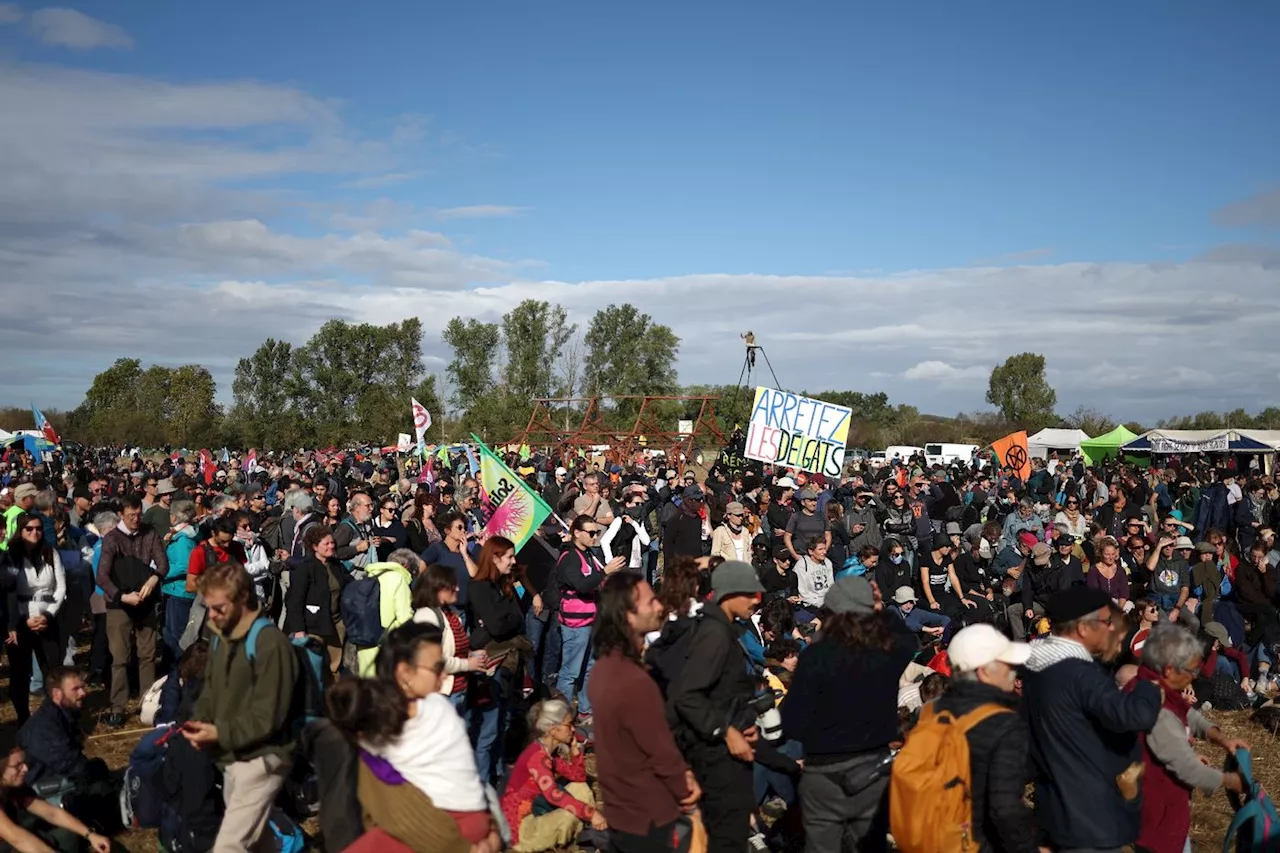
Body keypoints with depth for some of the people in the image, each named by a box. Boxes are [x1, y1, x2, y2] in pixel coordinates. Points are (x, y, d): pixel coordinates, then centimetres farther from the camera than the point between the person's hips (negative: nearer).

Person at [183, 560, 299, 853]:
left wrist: (220, 734, -22)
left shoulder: (269, 642, -18)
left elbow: (268, 716, -20)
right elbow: (211, 689, 17)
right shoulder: (220, 638, 10)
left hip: (260, 760, -9)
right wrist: (198, 721, -2)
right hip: (231, 758, 9)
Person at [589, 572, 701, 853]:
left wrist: (682, 773, 1)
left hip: (619, 811, 8)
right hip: (646, 820, -8)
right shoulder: (635, 682, -31)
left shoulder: (605, 665, -1)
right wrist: (685, 792, -4)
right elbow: (661, 751, -21)